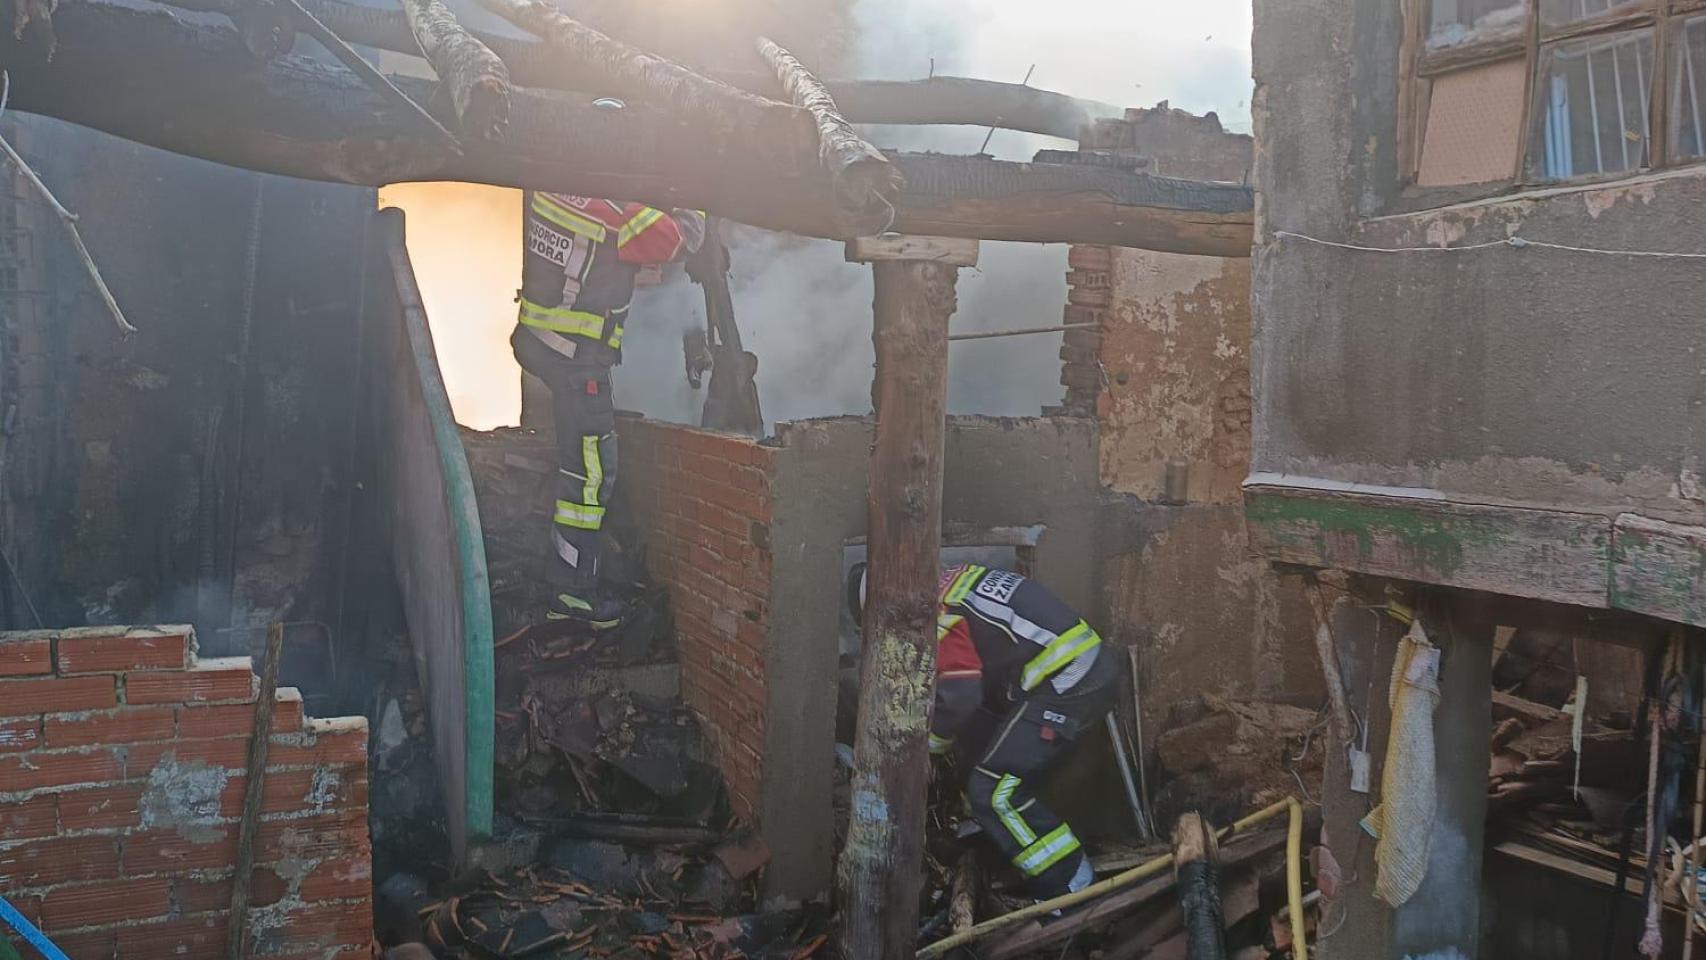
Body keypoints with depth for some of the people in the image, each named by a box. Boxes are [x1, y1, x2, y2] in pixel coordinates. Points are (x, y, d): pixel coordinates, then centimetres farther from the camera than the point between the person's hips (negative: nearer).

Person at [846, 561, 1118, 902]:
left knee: (993, 792, -8)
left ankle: (1071, 891, -4)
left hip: (1066, 690, -10)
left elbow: (958, 696, -17)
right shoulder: (952, 582, 16)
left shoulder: (938, 615, -13)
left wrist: (930, 745, 3)